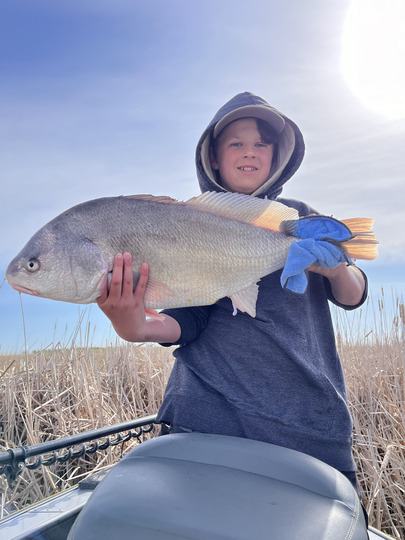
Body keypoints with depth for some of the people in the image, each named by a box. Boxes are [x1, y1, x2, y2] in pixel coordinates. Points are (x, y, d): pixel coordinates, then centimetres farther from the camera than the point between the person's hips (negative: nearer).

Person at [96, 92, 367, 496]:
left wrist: (338, 270, -14)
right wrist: (140, 328, -27)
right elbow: (190, 317, -6)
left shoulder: (298, 216, 13)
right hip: (212, 412, -2)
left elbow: (351, 298, 9)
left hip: (312, 415, 3)